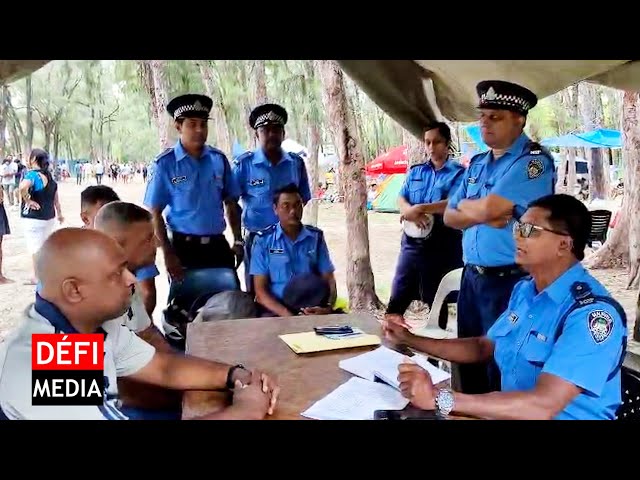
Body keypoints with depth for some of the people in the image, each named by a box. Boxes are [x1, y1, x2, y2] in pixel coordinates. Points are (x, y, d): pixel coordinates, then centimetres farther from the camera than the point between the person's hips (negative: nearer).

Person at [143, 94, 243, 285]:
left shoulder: (219, 159, 2)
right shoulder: (166, 163, -7)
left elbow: (231, 203, 9)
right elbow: (155, 213, -6)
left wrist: (238, 241, 4)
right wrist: (168, 253, -11)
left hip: (218, 245, 3)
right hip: (184, 246, -3)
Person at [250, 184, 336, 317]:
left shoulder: (316, 237, 8)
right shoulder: (263, 240, 1)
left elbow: (329, 280, 8)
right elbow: (260, 290, -3)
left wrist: (328, 307, -15)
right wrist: (287, 316, -19)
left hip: (313, 308, 2)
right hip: (276, 309, -2)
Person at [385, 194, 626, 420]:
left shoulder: (593, 312, -23)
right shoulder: (524, 290, 4)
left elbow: (542, 406, -30)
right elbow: (483, 346, 17)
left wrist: (438, 398, -34)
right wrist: (409, 339, 7)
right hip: (513, 411, 7)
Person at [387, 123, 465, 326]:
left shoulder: (458, 173, -2)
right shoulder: (415, 171, 13)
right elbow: (401, 199, 6)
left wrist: (421, 208, -21)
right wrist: (411, 212, -16)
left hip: (442, 246, -4)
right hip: (412, 242, 4)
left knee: (437, 302, 7)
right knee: (397, 299, 6)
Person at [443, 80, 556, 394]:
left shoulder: (534, 161, -12)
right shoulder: (477, 163, 13)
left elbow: (488, 208, -22)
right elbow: (449, 217, 9)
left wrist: (464, 204, 0)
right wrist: (483, 215, -10)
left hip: (509, 282, -7)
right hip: (471, 277, 8)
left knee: (501, 367, 4)